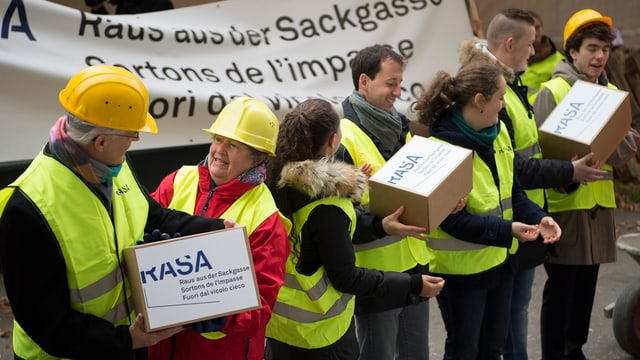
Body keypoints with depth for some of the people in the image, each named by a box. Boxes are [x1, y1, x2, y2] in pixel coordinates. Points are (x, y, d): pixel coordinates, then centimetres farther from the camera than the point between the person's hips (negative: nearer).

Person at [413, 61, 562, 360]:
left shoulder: (498, 133, 2)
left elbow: (512, 190, 9)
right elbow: (452, 220, -24)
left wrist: (537, 218, -9)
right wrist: (507, 230, -30)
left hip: (499, 260, 8)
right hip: (460, 268, -7)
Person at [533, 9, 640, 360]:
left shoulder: (611, 93, 10)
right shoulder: (552, 92, -8)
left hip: (599, 203, 6)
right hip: (563, 202, -6)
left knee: (586, 284, 14)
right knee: (560, 286, 1)